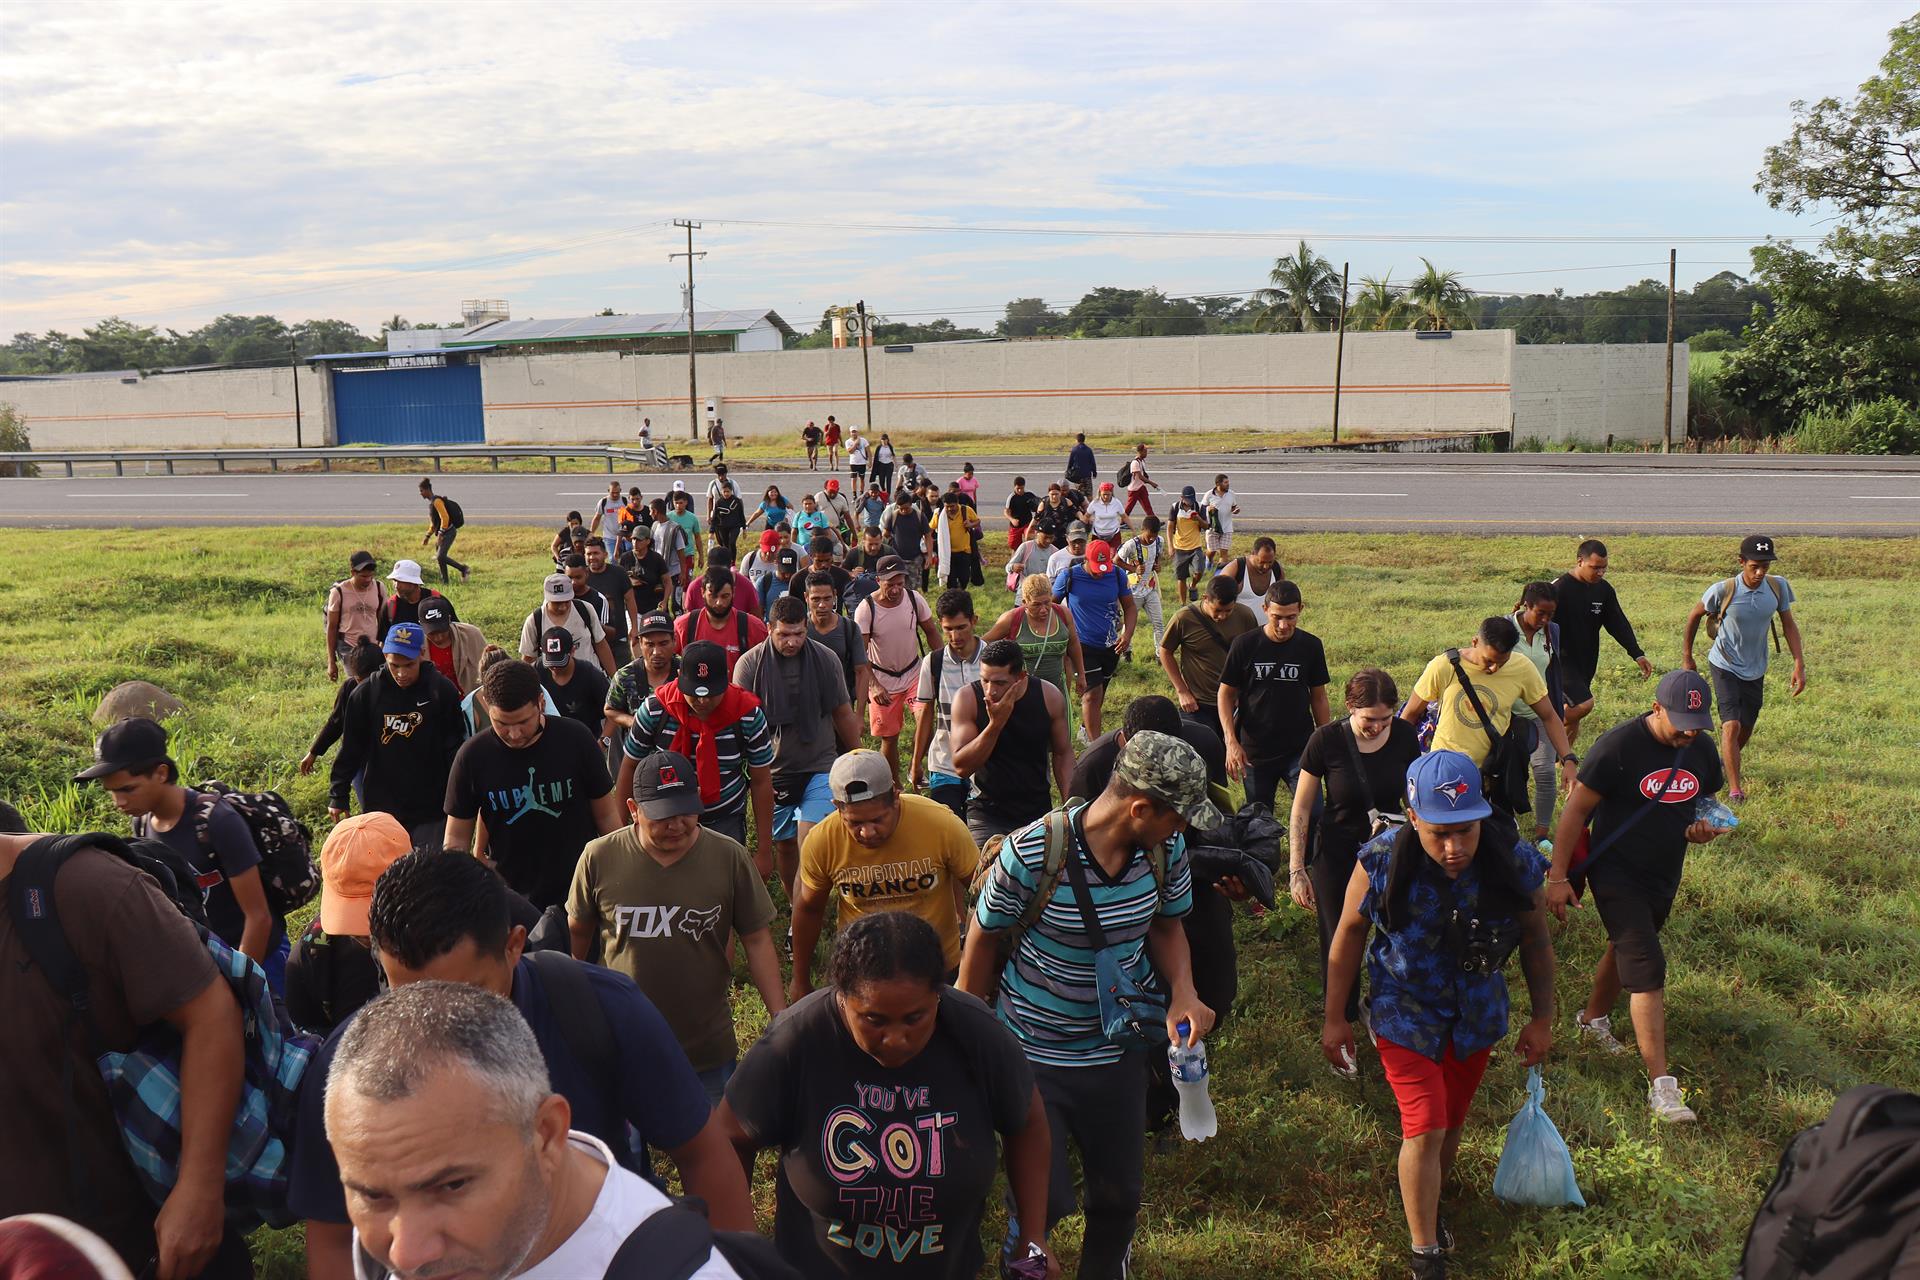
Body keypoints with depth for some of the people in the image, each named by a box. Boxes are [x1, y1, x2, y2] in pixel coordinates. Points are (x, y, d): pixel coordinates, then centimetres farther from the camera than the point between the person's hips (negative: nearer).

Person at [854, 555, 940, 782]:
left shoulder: (915, 599, -10)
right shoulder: (866, 609, -18)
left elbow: (930, 632, 4)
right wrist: (874, 686, -25)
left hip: (913, 672, 2)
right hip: (882, 679, -1)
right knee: (889, 737, 5)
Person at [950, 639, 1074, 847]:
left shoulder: (1050, 697, -9)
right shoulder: (967, 698, -15)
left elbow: (1063, 754, 4)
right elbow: (961, 767, -19)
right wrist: (995, 724, -28)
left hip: (1038, 810, 2)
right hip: (987, 812, -2)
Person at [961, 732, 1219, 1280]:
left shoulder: (1165, 848, -12)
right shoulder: (1031, 853, -26)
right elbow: (983, 941, -11)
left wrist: (1183, 992, -15)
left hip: (1119, 1049, 4)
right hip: (1034, 1053, -4)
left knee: (1119, 1196, 16)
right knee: (1043, 1199, 5)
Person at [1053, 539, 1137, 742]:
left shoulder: (1118, 575, -4)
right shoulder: (1069, 576, -12)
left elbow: (1130, 607, 5)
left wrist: (1127, 634, -11)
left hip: (1111, 646, 4)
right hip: (1084, 646, -4)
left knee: (1099, 692, 18)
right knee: (1092, 694, -11)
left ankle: (1086, 728, 41)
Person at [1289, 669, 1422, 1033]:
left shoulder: (1404, 735, -9)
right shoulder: (1327, 740, -18)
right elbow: (1301, 809, -10)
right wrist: (1297, 870, -12)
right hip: (1337, 859, -2)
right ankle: (1342, 1025, 29)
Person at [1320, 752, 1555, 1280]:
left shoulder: (1514, 862, -21)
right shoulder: (1382, 861, -25)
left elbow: (1535, 940, -4)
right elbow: (1350, 933, -10)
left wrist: (1542, 1019, 5)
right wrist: (1335, 1017, -4)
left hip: (1477, 1016, 3)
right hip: (1405, 1015, -3)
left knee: (1451, 1123, 18)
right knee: (1425, 1128, -7)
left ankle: (1427, 1206, 46)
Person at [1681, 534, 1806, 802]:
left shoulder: (1778, 586, -11)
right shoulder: (1723, 591, -21)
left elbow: (1789, 624, -1)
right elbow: (1694, 616, -5)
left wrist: (1799, 664, -9)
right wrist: (1686, 657, 0)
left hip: (1755, 669, 4)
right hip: (1725, 666, -4)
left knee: (1746, 728, 15)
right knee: (1731, 725, -16)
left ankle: (1725, 765, 43)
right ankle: (1735, 789, -13)